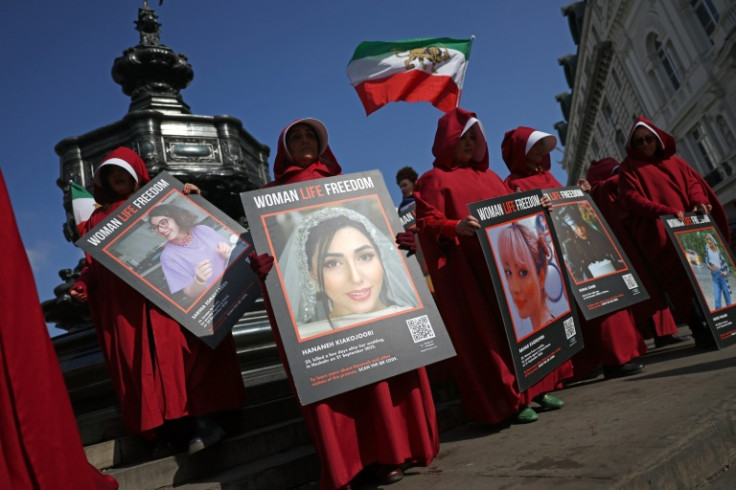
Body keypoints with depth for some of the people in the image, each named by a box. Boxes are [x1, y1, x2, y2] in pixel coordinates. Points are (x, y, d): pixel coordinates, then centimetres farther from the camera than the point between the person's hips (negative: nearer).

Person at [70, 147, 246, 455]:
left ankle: (202, 419, -15)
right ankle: (169, 427, -2)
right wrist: (83, 284, 0)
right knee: (140, 362, -4)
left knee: (180, 348, -14)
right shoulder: (98, 218, 25)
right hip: (125, 302, 3)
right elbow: (95, 262, 19)